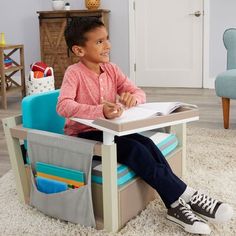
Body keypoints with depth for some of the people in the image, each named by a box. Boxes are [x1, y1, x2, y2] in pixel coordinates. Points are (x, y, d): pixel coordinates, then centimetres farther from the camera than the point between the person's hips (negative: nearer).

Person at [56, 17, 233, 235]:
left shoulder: (111, 69, 3)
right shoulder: (74, 72, -15)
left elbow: (140, 93, 3)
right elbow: (63, 106, -32)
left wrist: (133, 97, -24)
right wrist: (100, 111, -46)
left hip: (107, 131, 6)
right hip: (83, 135, -6)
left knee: (146, 143, -19)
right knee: (134, 150, -25)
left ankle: (177, 204, -19)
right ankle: (184, 195, -18)